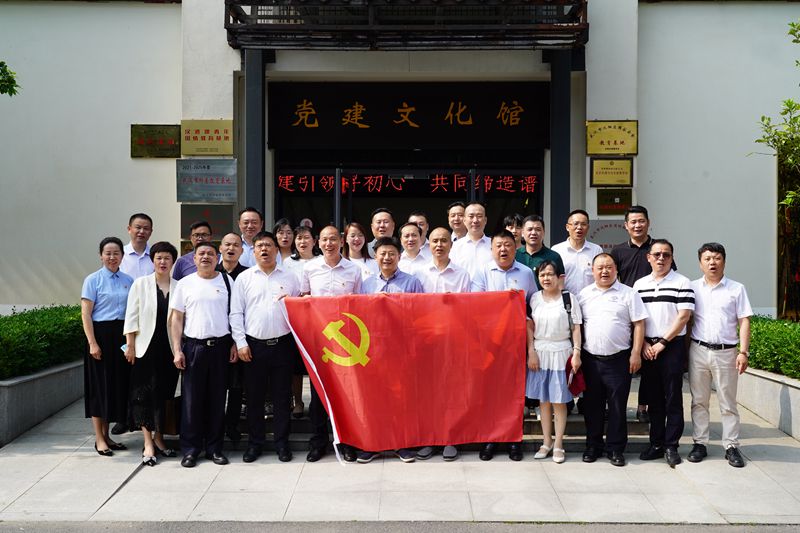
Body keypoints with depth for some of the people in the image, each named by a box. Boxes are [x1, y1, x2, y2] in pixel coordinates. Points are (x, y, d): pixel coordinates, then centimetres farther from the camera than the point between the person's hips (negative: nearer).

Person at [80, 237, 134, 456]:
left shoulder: (128, 281, 8)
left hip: (122, 336, 5)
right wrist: (92, 343, -15)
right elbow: (86, 314, -8)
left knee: (118, 385, 9)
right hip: (101, 335, -5)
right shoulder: (93, 280, -4)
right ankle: (99, 439, 10)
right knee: (100, 387, 1)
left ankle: (106, 435, 22)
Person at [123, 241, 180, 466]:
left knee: (164, 393, 7)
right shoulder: (141, 283, 1)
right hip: (147, 346, -2)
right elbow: (132, 316, 0)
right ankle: (148, 443, 3)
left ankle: (158, 438, 21)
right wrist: (130, 345, -5)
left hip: (169, 347, 2)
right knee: (146, 394, -2)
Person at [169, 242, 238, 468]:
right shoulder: (185, 284, 5)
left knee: (217, 399, 6)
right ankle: (190, 449, 12)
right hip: (193, 346, 0)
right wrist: (177, 350, -1)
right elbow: (177, 318, 5)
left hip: (220, 346, 0)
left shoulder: (226, 281, 6)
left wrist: (235, 343, 0)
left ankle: (214, 447, 17)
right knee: (191, 399, 2)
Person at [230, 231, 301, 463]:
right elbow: (236, 313, 3)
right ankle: (255, 443, 18)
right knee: (254, 397, 6)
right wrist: (241, 343, -3)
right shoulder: (244, 278, 6)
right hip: (254, 346, 0)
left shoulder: (290, 278, 8)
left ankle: (282, 443, 16)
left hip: (283, 344, 0)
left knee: (282, 396, 5)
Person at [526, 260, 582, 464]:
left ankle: (558, 444, 11)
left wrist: (576, 353, -9)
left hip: (561, 353, -3)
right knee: (543, 399, 9)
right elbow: (530, 327, 5)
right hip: (540, 353, 3)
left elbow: (576, 328, -3)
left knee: (559, 401, 2)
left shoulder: (569, 298, -3)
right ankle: (547, 442, 19)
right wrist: (531, 352, -2)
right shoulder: (535, 298, 5)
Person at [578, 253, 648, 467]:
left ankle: (616, 448, 13)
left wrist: (636, 353, -7)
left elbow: (639, 324, 0)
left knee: (617, 405, 2)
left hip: (618, 359, -2)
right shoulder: (584, 295, 9)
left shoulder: (628, 294, 1)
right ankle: (593, 446, 22)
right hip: (590, 359, 3)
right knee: (592, 405, 9)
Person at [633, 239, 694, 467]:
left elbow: (684, 316, -8)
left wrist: (663, 342, -12)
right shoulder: (639, 284, 11)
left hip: (672, 346, -4)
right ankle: (656, 443, 16)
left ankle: (671, 446, 6)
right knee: (653, 397, 8)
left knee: (673, 397, 0)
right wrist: (644, 344, -3)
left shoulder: (682, 283, -1)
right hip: (647, 347, 4)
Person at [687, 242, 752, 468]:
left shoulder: (736, 289, 4)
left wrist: (743, 352, -8)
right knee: (699, 401, 7)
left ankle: (731, 446, 12)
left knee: (728, 403, 5)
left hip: (726, 352, -1)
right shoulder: (692, 288, 7)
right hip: (698, 350, 1)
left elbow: (744, 322, 1)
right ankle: (699, 443, 16)